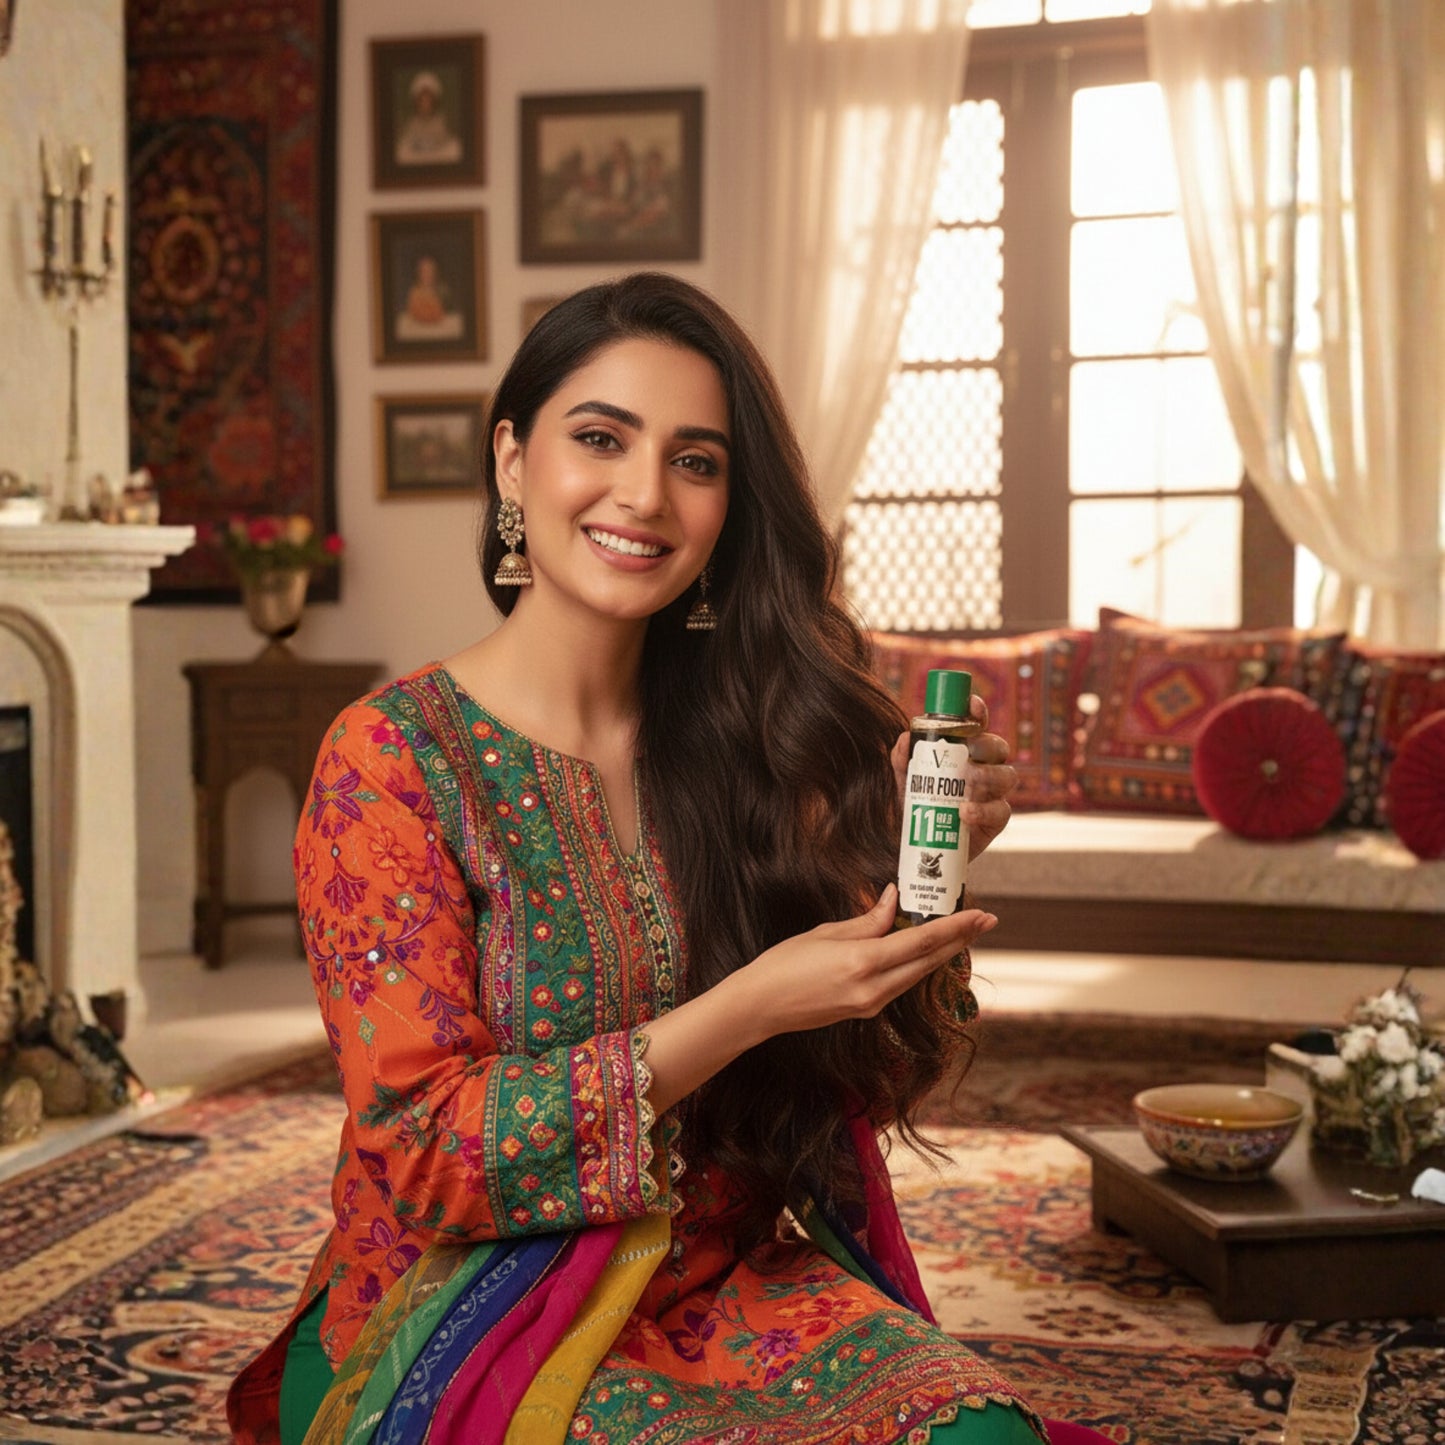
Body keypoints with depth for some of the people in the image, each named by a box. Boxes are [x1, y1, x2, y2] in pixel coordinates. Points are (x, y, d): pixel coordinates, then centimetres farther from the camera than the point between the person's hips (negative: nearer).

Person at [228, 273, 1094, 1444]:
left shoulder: (747, 742, 2)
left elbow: (886, 1076, 5)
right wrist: (747, 1009, -22)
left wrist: (926, 870, -14)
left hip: (736, 1284, 4)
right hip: (471, 1315, -3)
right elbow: (424, 1149, -14)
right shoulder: (392, 758, -9)